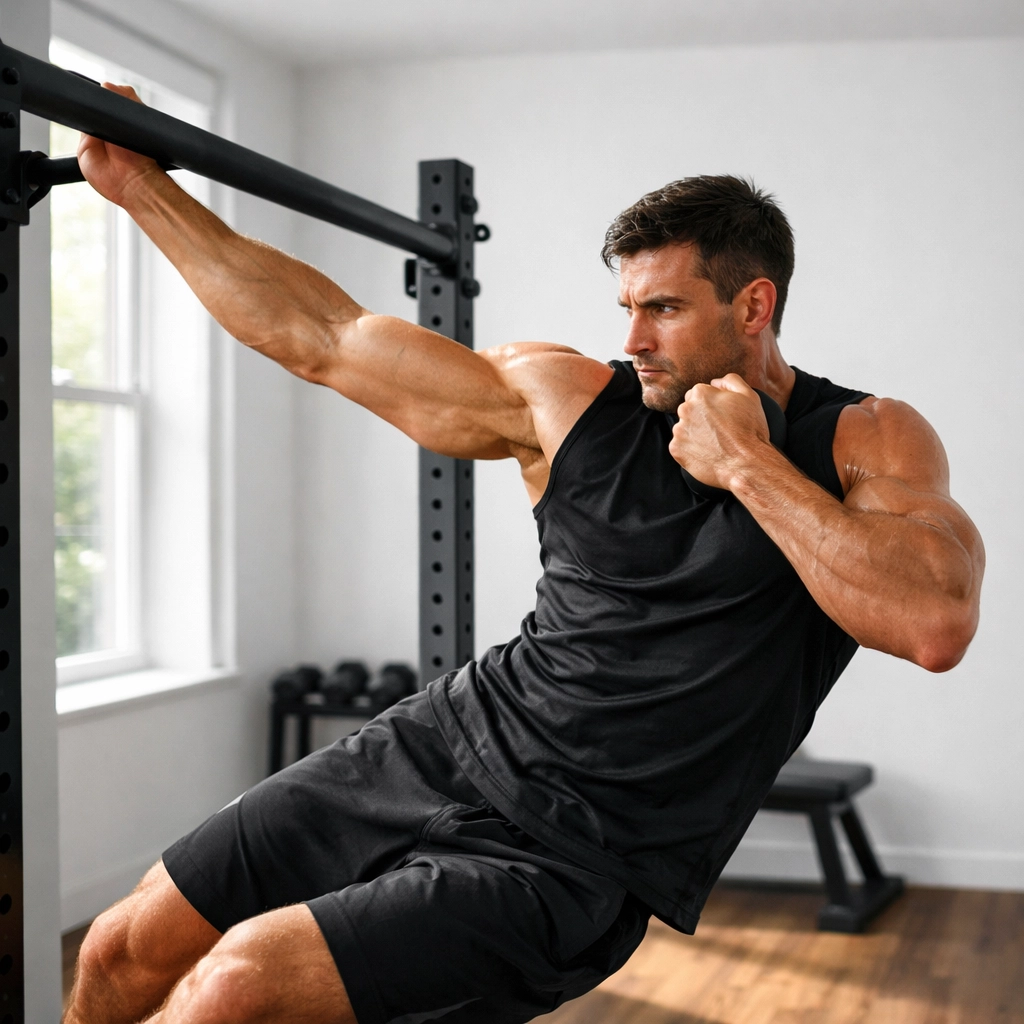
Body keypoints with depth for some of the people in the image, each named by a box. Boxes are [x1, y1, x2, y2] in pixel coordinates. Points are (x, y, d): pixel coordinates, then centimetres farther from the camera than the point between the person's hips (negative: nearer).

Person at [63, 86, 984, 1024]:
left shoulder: (865, 442, -6)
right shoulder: (570, 400, 2)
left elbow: (936, 623, -26)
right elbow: (324, 339, 6)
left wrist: (746, 465, -20)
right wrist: (141, 187, 6)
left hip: (572, 858, -5)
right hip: (446, 744, 5)